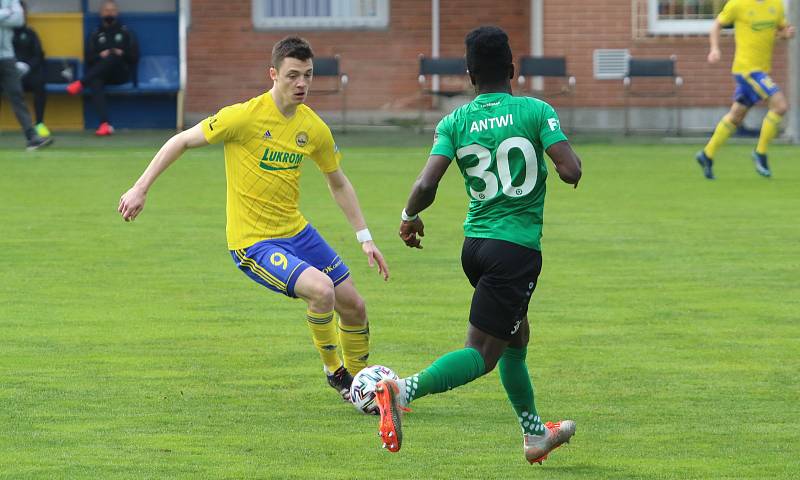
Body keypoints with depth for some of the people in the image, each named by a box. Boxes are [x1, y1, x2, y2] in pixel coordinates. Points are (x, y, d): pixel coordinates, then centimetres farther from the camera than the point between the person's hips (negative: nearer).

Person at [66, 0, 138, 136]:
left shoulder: (126, 33, 17)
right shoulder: (95, 35, 19)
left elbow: (134, 57, 9)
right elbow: (89, 58, 9)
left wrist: (122, 54, -11)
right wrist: (99, 56, -11)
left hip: (121, 74, -1)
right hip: (100, 73, 1)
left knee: (113, 56, -35)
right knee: (95, 83, -36)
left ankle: (81, 84, -38)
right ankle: (105, 124, -49)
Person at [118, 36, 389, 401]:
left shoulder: (314, 128, 0)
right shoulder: (245, 116, -18)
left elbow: (338, 184, 15)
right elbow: (182, 141, -9)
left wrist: (365, 238, 12)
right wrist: (141, 189, -11)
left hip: (295, 231, 7)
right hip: (253, 243, -7)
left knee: (354, 308, 7)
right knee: (321, 289, -27)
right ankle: (334, 371, -1)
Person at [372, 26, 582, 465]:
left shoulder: (454, 123, 0)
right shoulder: (536, 111, -7)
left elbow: (426, 186, -10)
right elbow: (570, 170, -16)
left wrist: (409, 217, 10)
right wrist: (571, 164, 8)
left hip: (475, 244, 5)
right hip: (519, 248, -5)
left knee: (517, 334, 26)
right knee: (482, 354, -9)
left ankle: (535, 434, 36)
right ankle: (404, 390, -32)